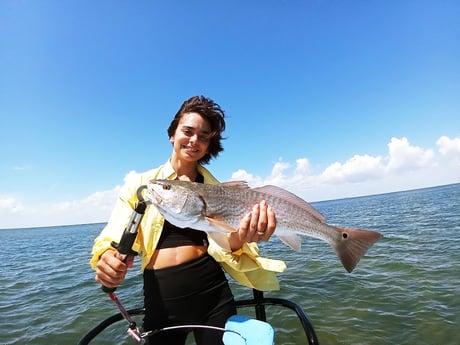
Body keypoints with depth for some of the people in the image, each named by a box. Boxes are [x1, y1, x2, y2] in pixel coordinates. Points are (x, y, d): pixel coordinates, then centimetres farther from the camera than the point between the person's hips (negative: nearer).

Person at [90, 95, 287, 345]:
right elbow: (116, 235, -4)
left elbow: (222, 245, -4)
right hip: (160, 299, 0)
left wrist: (237, 241, -27)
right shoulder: (140, 183, 2)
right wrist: (108, 257, -27)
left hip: (213, 294, 1)